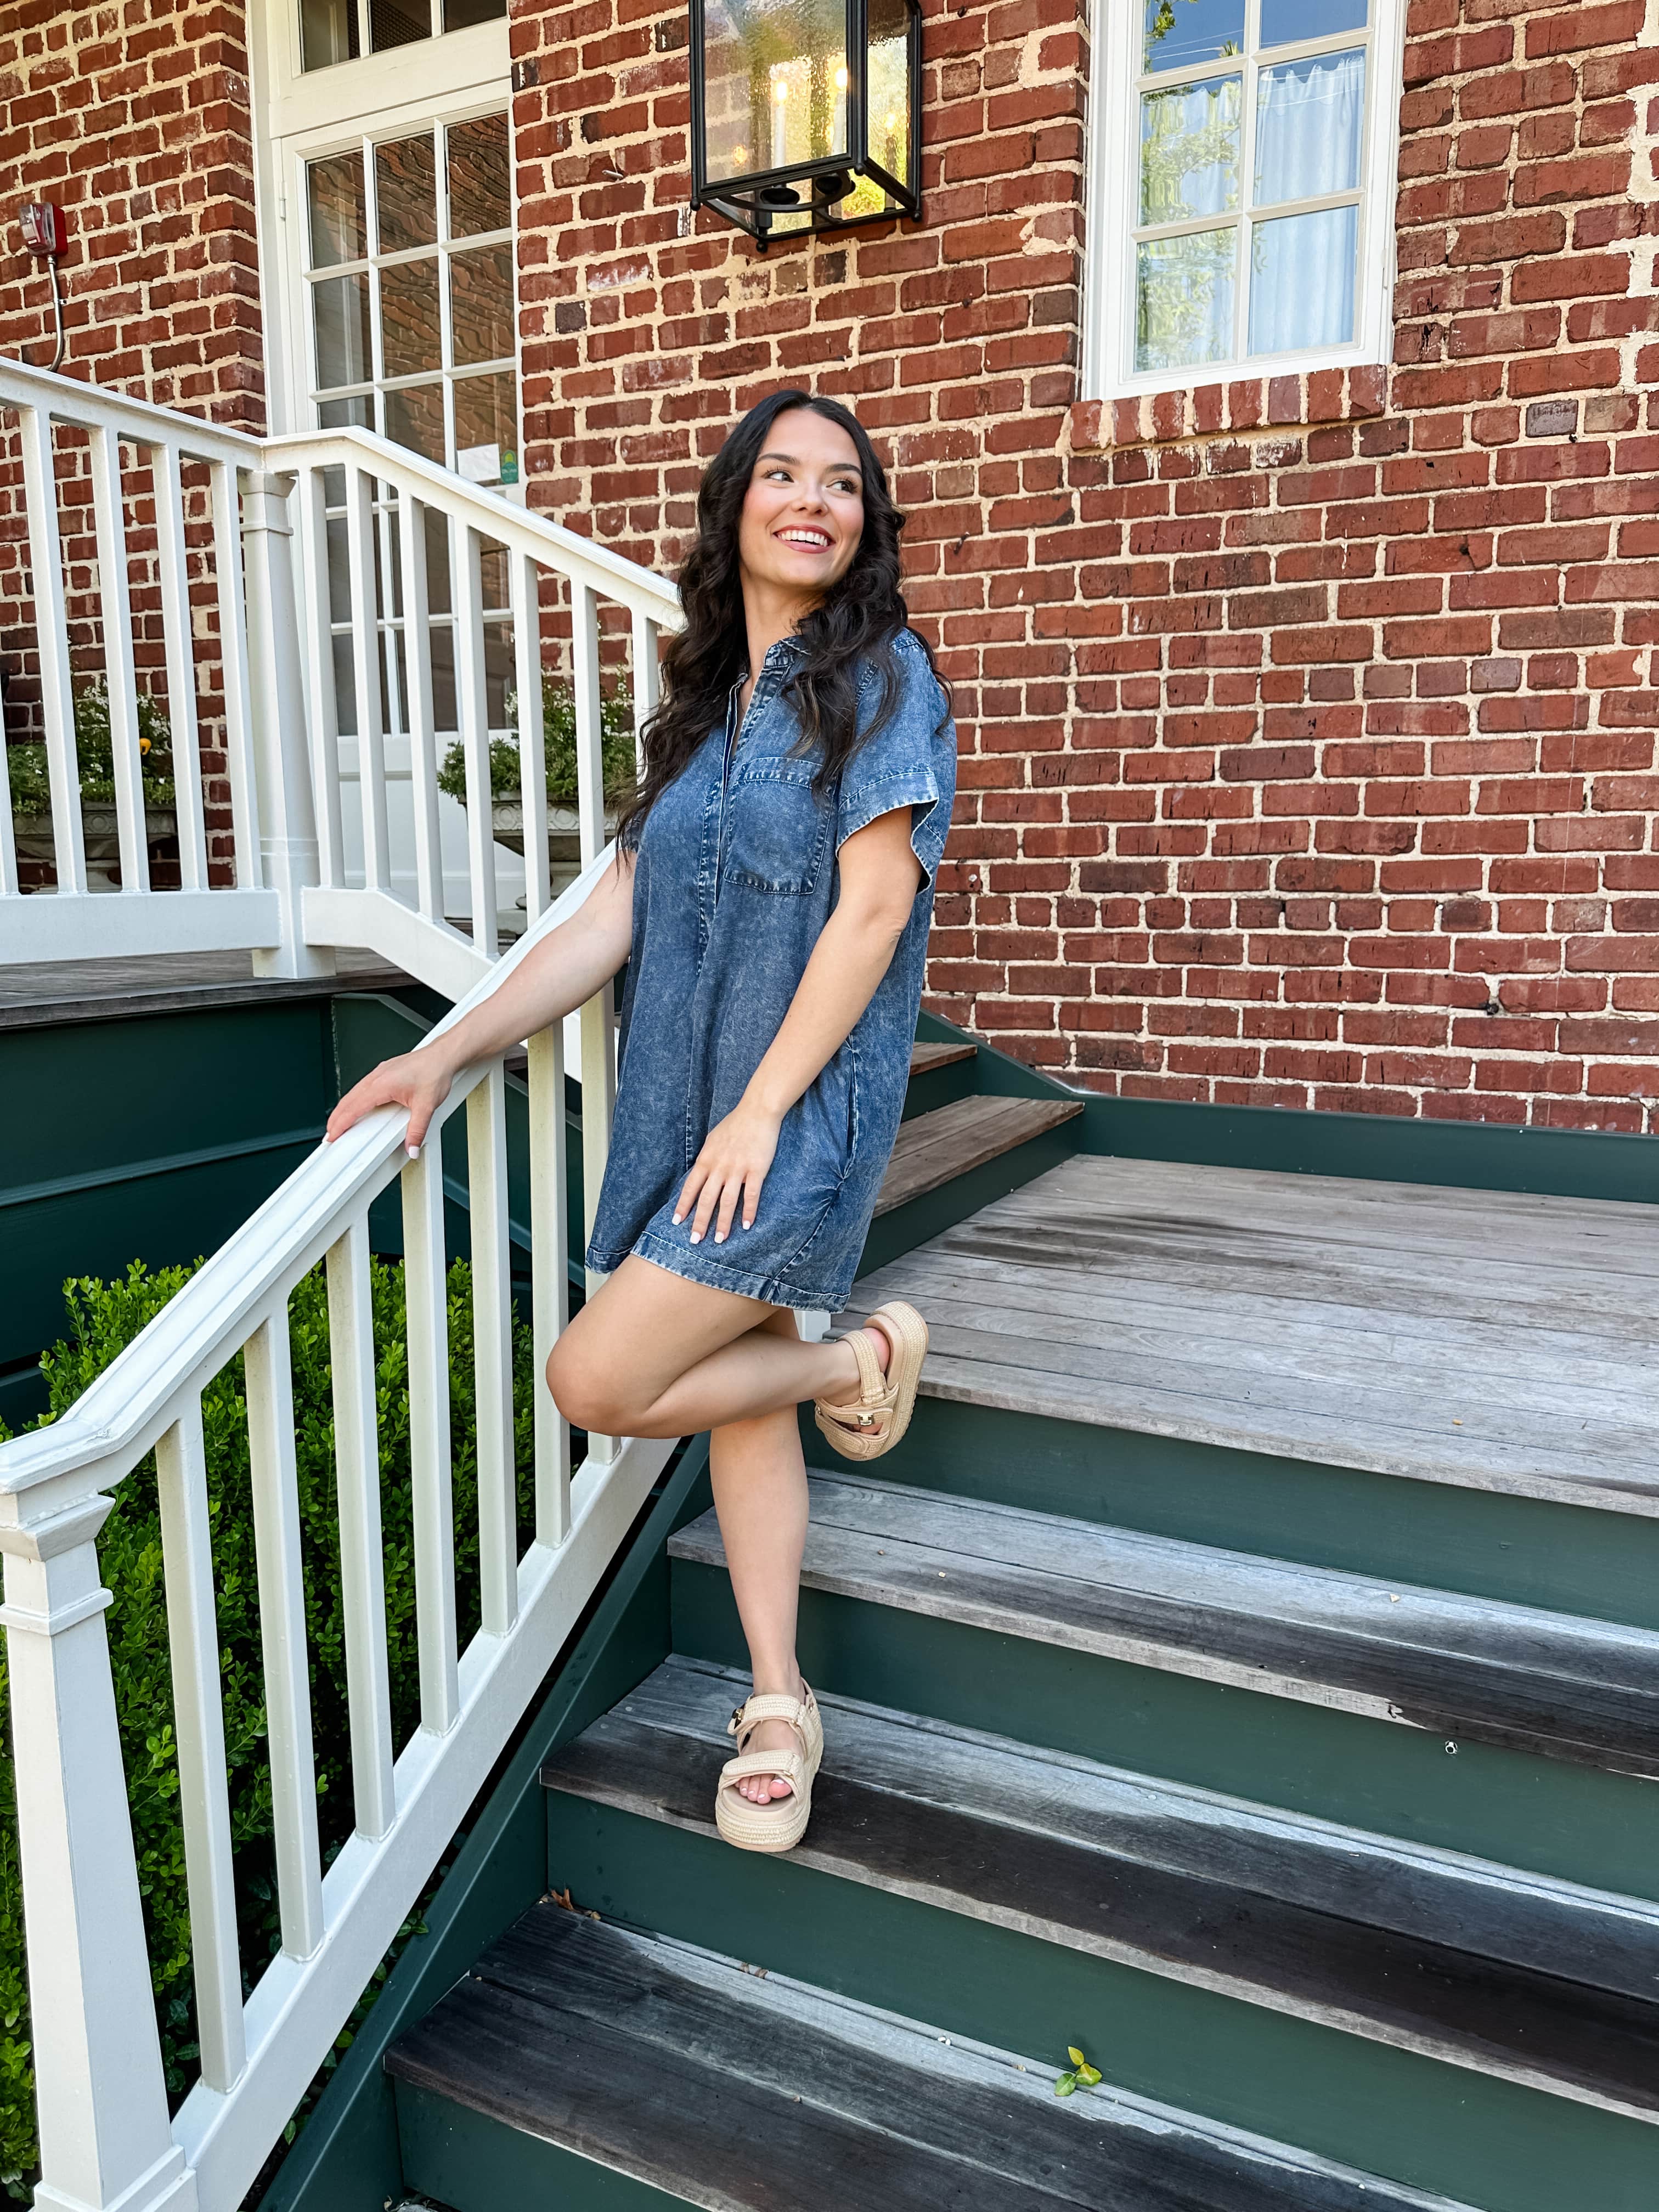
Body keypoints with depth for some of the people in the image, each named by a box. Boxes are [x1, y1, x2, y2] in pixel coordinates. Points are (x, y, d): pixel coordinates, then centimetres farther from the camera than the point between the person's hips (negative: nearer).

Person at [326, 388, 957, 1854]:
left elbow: (874, 907, -13)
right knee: (739, 1394, 11)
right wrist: (447, 1055, 2)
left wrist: (762, 1109, -17)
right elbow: (615, 917, 8)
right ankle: (779, 1708, 27)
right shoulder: (705, 703, 14)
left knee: (597, 1381, -10)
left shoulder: (882, 676, -5)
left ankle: (860, 1360, 12)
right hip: (693, 1108, 7)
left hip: (802, 1113, -7)